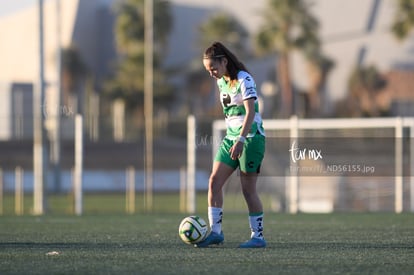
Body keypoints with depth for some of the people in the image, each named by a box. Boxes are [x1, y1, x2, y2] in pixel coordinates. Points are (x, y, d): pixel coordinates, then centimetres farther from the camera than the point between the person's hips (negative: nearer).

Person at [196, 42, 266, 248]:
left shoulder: (244, 80, -15)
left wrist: (241, 140, -31)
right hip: (231, 137, 8)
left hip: (251, 137, -8)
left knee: (248, 189, -6)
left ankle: (258, 236, 4)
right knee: (214, 181, -4)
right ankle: (215, 232, -3)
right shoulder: (221, 82, 11)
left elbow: (250, 112, -23)